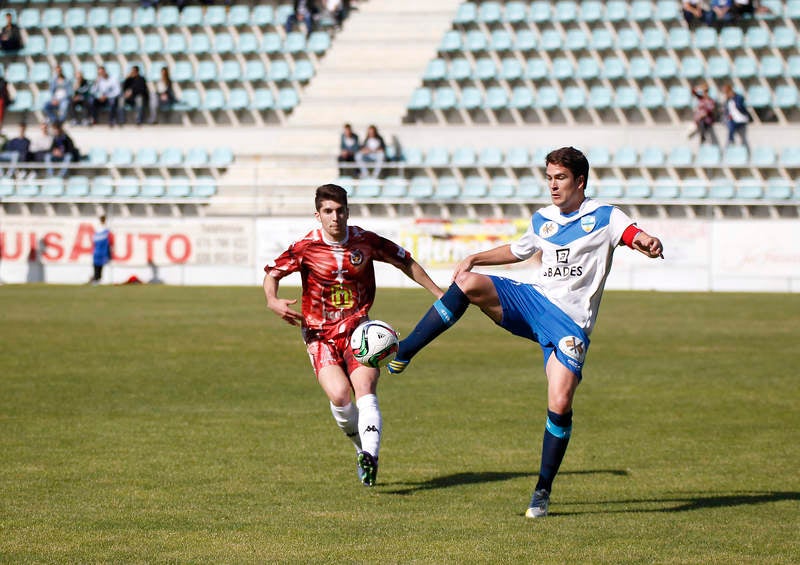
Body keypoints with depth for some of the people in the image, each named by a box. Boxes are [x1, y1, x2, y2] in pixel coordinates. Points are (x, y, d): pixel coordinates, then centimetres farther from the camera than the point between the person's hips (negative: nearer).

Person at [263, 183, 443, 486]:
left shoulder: (365, 241, -3)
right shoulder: (306, 247, -8)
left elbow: (405, 262, 13)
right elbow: (272, 272, 4)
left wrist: (439, 294, 13)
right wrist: (273, 301, -17)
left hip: (358, 328, 1)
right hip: (320, 334, -1)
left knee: (365, 389, -22)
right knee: (339, 395, -20)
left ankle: (370, 457, -35)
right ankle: (362, 446, 5)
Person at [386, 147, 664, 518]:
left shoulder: (604, 217, -2)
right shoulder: (542, 219, 14)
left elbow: (637, 237, -18)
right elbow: (517, 251, 32)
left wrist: (648, 244, -42)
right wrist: (475, 258, 18)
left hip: (570, 322, -4)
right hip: (532, 299, 4)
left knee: (560, 404, -17)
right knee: (469, 283, -23)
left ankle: (543, 491, 1)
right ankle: (401, 355, -24)